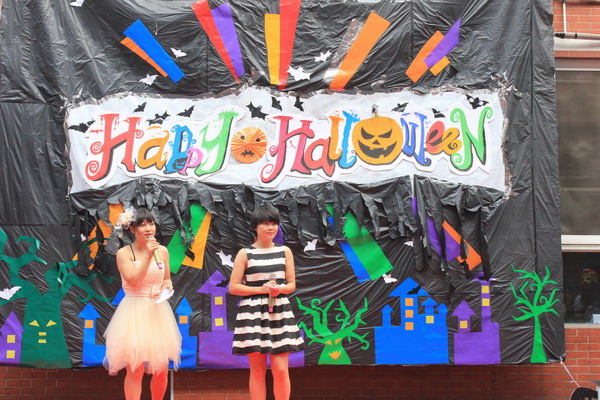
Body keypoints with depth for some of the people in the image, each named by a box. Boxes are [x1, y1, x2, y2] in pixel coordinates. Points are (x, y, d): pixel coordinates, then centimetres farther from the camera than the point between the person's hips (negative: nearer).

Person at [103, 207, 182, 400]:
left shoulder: (162, 251, 5)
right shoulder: (124, 253, -7)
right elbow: (133, 281, -19)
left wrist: (167, 287, -4)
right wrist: (148, 256, -22)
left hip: (158, 312, 4)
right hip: (135, 313, -4)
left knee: (162, 369, 8)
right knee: (135, 369, -3)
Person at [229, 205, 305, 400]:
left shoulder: (285, 251, 7)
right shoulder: (245, 254, 0)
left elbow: (292, 285, 10)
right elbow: (233, 287, -3)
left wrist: (280, 289, -12)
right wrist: (262, 289, -13)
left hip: (280, 312, 2)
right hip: (253, 314, -2)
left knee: (281, 369, -2)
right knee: (257, 369, 2)